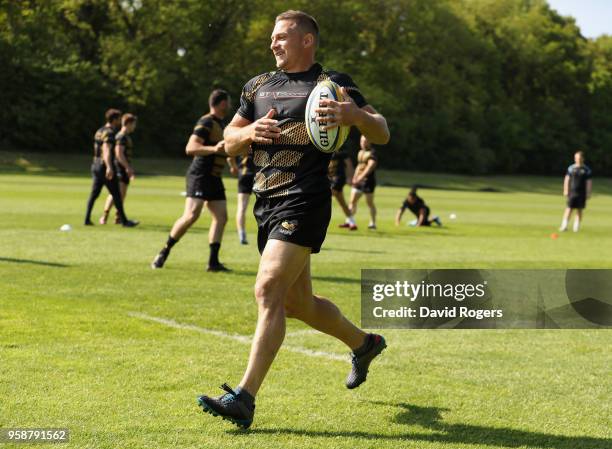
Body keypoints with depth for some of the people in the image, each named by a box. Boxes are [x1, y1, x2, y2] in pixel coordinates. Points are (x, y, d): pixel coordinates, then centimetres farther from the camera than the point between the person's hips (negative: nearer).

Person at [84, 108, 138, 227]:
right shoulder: (109, 133, -13)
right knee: (116, 195, -1)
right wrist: (109, 167, -38)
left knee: (94, 194, 8)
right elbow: (106, 150, -26)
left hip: (96, 165, 9)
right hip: (106, 167, -9)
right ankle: (124, 220, 4)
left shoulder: (99, 131, 15)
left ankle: (87, 219, 2)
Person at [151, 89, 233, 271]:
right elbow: (190, 148, -23)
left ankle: (213, 261, -1)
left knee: (221, 217, -1)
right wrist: (214, 149, -34)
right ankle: (164, 253, -7)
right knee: (191, 215, -18)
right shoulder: (206, 123, -11)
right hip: (200, 176, -9)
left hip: (214, 178, 9)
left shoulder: (220, 124, 19)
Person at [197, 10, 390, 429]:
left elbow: (382, 132, -3)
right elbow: (229, 141, 17)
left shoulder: (331, 83, -1)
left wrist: (354, 114, -25)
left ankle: (244, 398, -22)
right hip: (267, 205, 8)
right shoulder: (259, 86, 16)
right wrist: (251, 132, -6)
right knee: (298, 303, 16)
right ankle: (364, 343, 42)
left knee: (268, 292, -19)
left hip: (305, 202, -7)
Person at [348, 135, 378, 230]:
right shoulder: (360, 152, 16)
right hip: (358, 181, 8)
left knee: (370, 202, -1)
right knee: (352, 201, 2)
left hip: (368, 180, -8)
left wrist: (361, 177, -30)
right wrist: (354, 178, 18)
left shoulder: (372, 153, -10)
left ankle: (372, 223, 6)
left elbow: (370, 167, -22)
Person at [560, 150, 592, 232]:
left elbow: (589, 182, 3)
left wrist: (588, 193, -3)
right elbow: (567, 179, 8)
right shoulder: (571, 168, 5)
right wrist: (565, 190, 2)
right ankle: (564, 226, -5)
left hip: (582, 193, 0)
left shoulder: (586, 170, 2)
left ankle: (576, 227, 11)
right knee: (569, 209, -5)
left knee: (579, 210, 4)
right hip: (572, 191, 0)